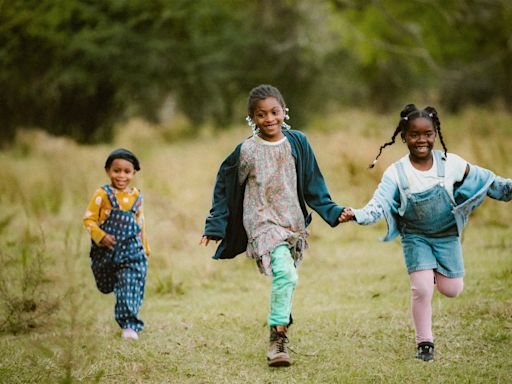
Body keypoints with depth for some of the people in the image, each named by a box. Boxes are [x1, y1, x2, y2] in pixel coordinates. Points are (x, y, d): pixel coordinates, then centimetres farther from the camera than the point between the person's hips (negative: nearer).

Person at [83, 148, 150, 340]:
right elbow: (89, 219, -8)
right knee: (106, 287, 16)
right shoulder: (102, 195, -8)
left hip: (131, 252, 1)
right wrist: (101, 236, -23)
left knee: (130, 290, -9)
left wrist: (145, 248, 17)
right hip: (106, 251, -1)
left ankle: (129, 325, -7)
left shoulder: (136, 197, 5)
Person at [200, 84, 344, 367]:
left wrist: (332, 212, 6)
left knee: (284, 278, 10)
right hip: (262, 223, -5)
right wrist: (214, 226, 4)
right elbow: (224, 187, 4)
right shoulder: (246, 151, -6)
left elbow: (312, 184, 11)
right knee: (285, 274, -22)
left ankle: (279, 334, 26)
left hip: (292, 223, 5)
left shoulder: (297, 143, 3)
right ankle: (278, 338, -18)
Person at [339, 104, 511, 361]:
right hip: (415, 237, -2)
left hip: (447, 234, 2)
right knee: (422, 289, -12)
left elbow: (487, 181, -1)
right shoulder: (396, 173, -16)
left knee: (451, 290, 2)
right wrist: (356, 215, -42)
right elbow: (378, 205, -23)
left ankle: (435, 272, 38)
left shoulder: (450, 163, -12)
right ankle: (424, 342, 7)